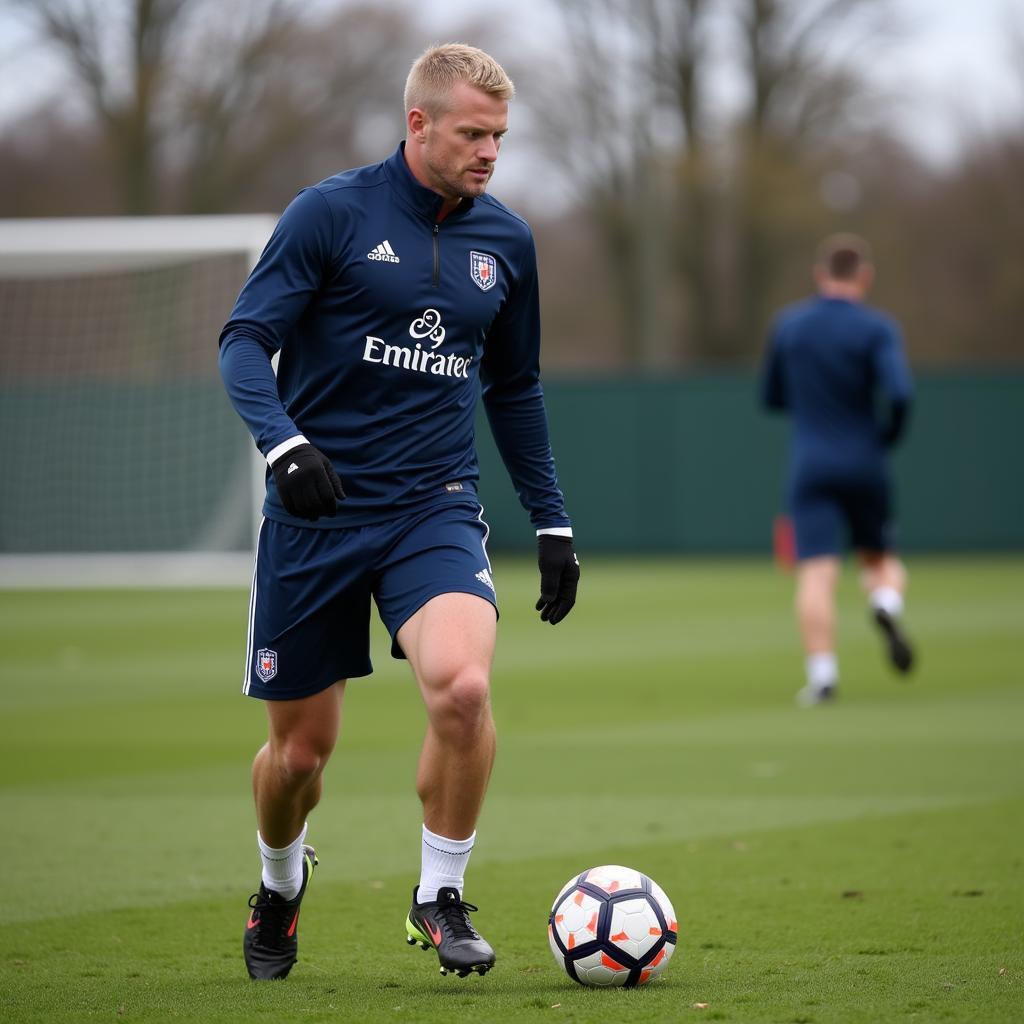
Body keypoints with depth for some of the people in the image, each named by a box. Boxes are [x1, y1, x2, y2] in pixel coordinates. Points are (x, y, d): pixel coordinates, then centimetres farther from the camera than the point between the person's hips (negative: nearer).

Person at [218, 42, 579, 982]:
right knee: (300, 746, 5)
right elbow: (245, 341, -9)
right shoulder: (332, 214, -6)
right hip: (316, 511, -2)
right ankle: (280, 885, 39)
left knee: (462, 684, -26)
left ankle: (441, 896, -6)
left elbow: (515, 390, 20)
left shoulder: (506, 242, 8)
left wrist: (552, 524, 18)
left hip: (435, 508, 2)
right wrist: (283, 442, -27)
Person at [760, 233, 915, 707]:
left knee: (816, 574, -7)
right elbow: (899, 395, -18)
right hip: (865, 467, -1)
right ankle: (887, 604, -15)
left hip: (810, 467, 1)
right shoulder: (877, 329, -6)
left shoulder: (787, 325, 6)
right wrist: (887, 436, 0)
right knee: (880, 558, 18)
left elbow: (772, 396, 16)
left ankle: (821, 673, -21)